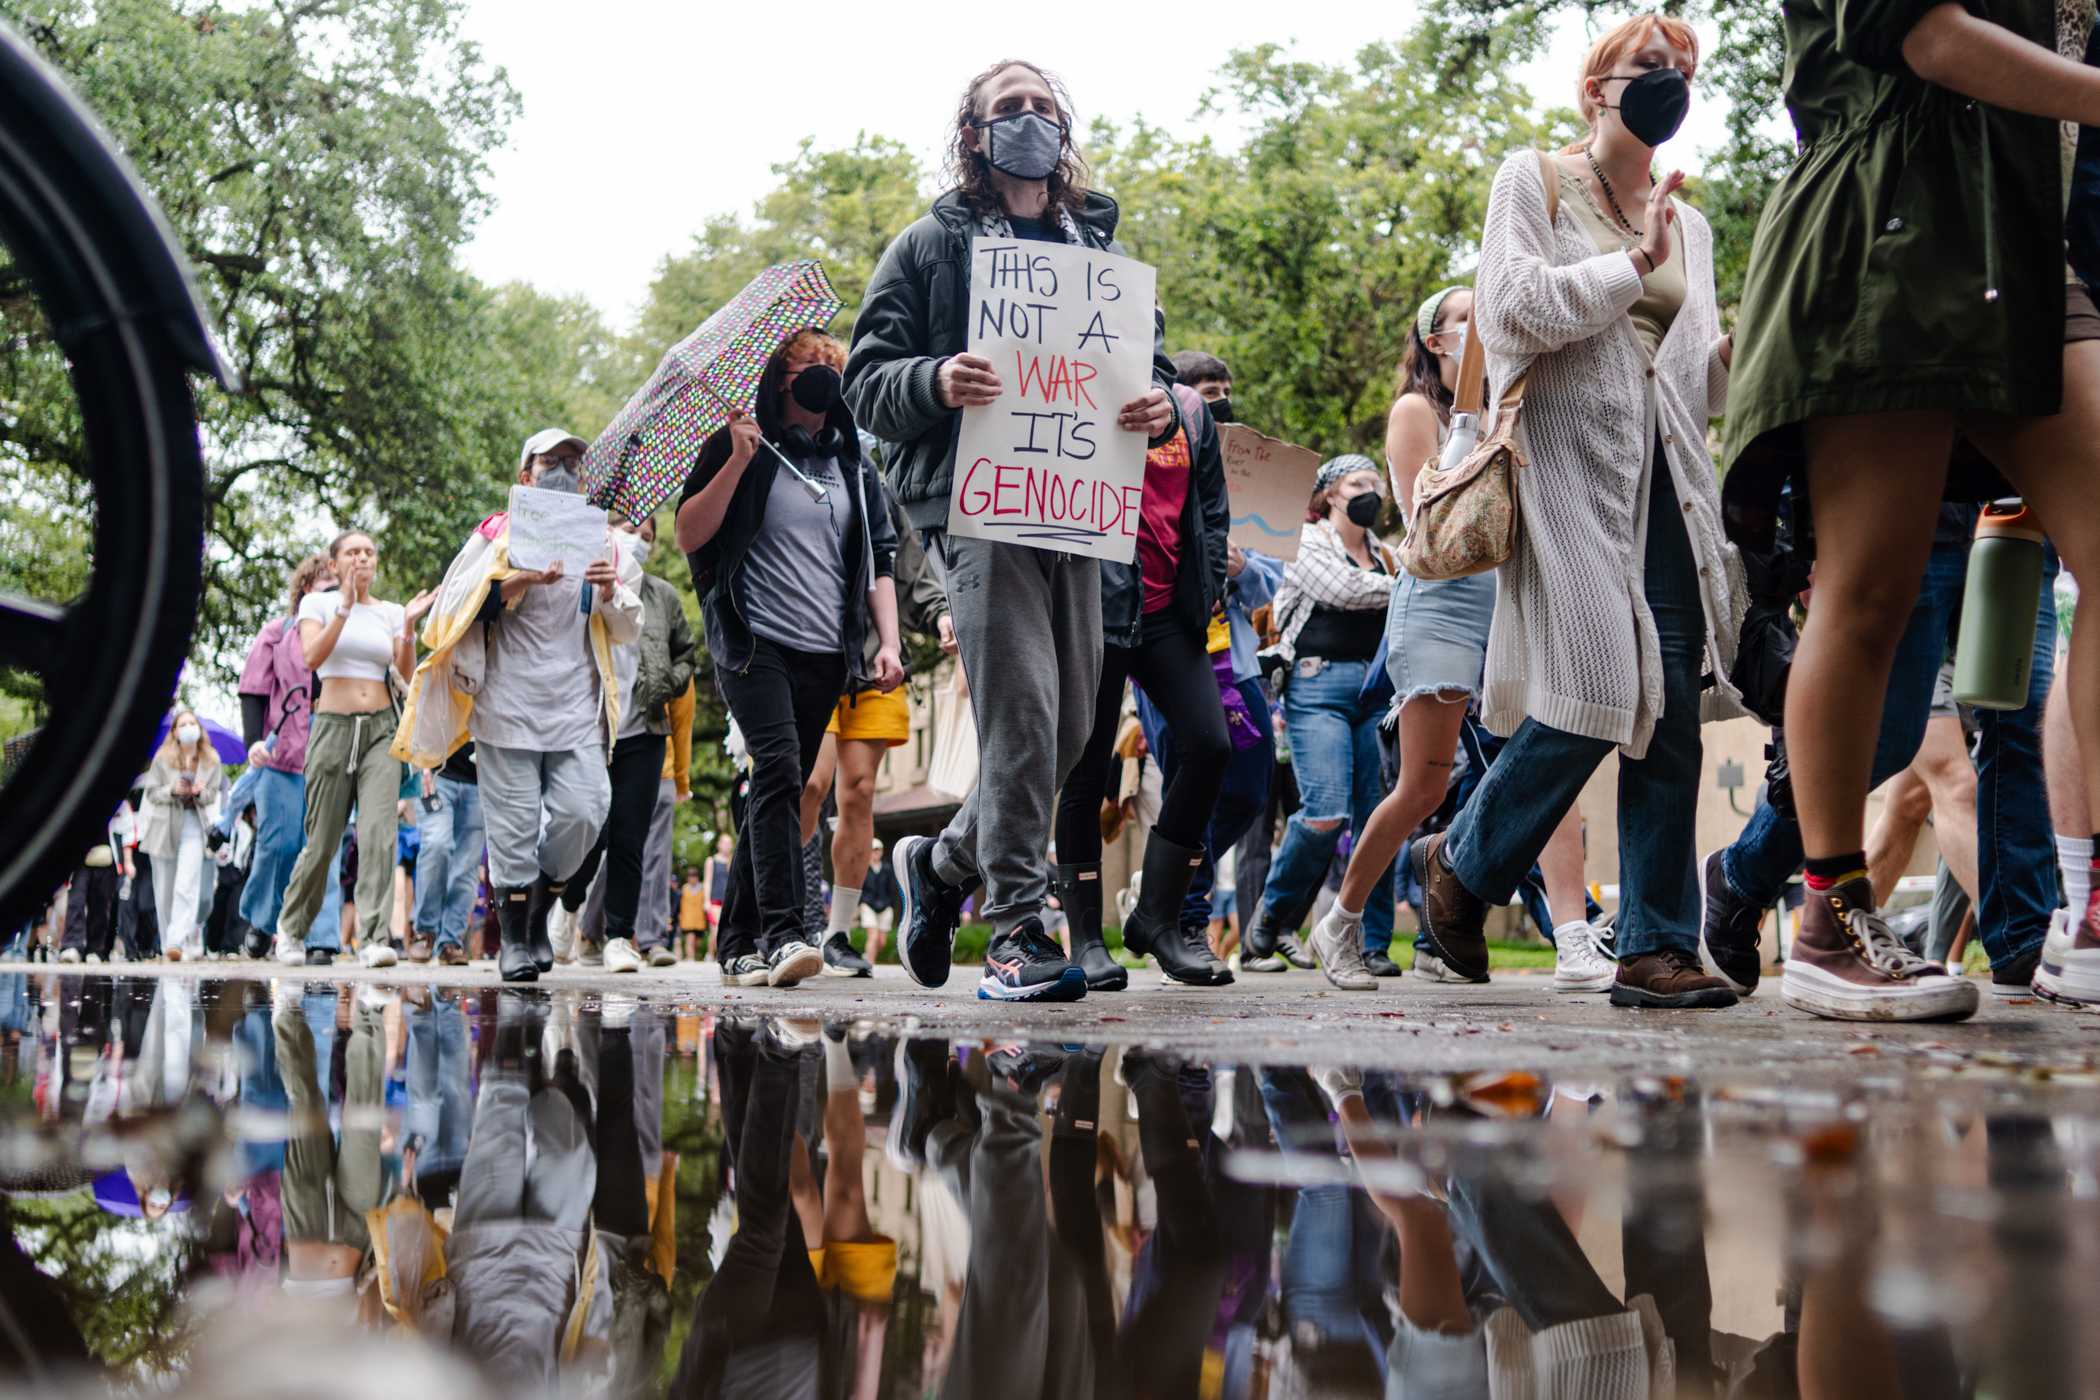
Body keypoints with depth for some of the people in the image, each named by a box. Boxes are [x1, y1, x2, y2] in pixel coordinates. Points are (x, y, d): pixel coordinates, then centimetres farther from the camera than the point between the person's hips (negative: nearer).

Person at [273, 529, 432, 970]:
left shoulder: (391, 612, 12)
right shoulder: (318, 603, 5)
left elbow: (408, 674, 1)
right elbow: (312, 657, -12)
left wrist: (409, 625, -12)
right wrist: (345, 606, -18)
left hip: (381, 731, 2)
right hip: (333, 728, -2)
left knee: (379, 831, -15)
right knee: (322, 842, 2)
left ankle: (373, 939, -19)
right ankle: (290, 925, 25)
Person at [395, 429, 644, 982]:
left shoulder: (604, 543, 17)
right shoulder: (497, 536, 9)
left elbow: (630, 630, 17)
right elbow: (455, 608, 1)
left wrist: (611, 594, -4)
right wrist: (516, 581, -13)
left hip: (578, 708, 2)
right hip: (508, 704, -2)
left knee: (582, 811, -11)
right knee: (514, 823, -5)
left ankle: (540, 908, 13)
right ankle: (514, 938, 7)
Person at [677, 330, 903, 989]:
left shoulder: (853, 465, 19)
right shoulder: (739, 447, 6)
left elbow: (879, 561, 20)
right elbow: (688, 537, -2)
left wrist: (887, 641, 7)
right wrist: (738, 462, -12)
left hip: (824, 657, 5)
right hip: (756, 644, -4)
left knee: (779, 786, 5)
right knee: (779, 766, -22)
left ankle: (738, 944, 11)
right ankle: (782, 933, -30)